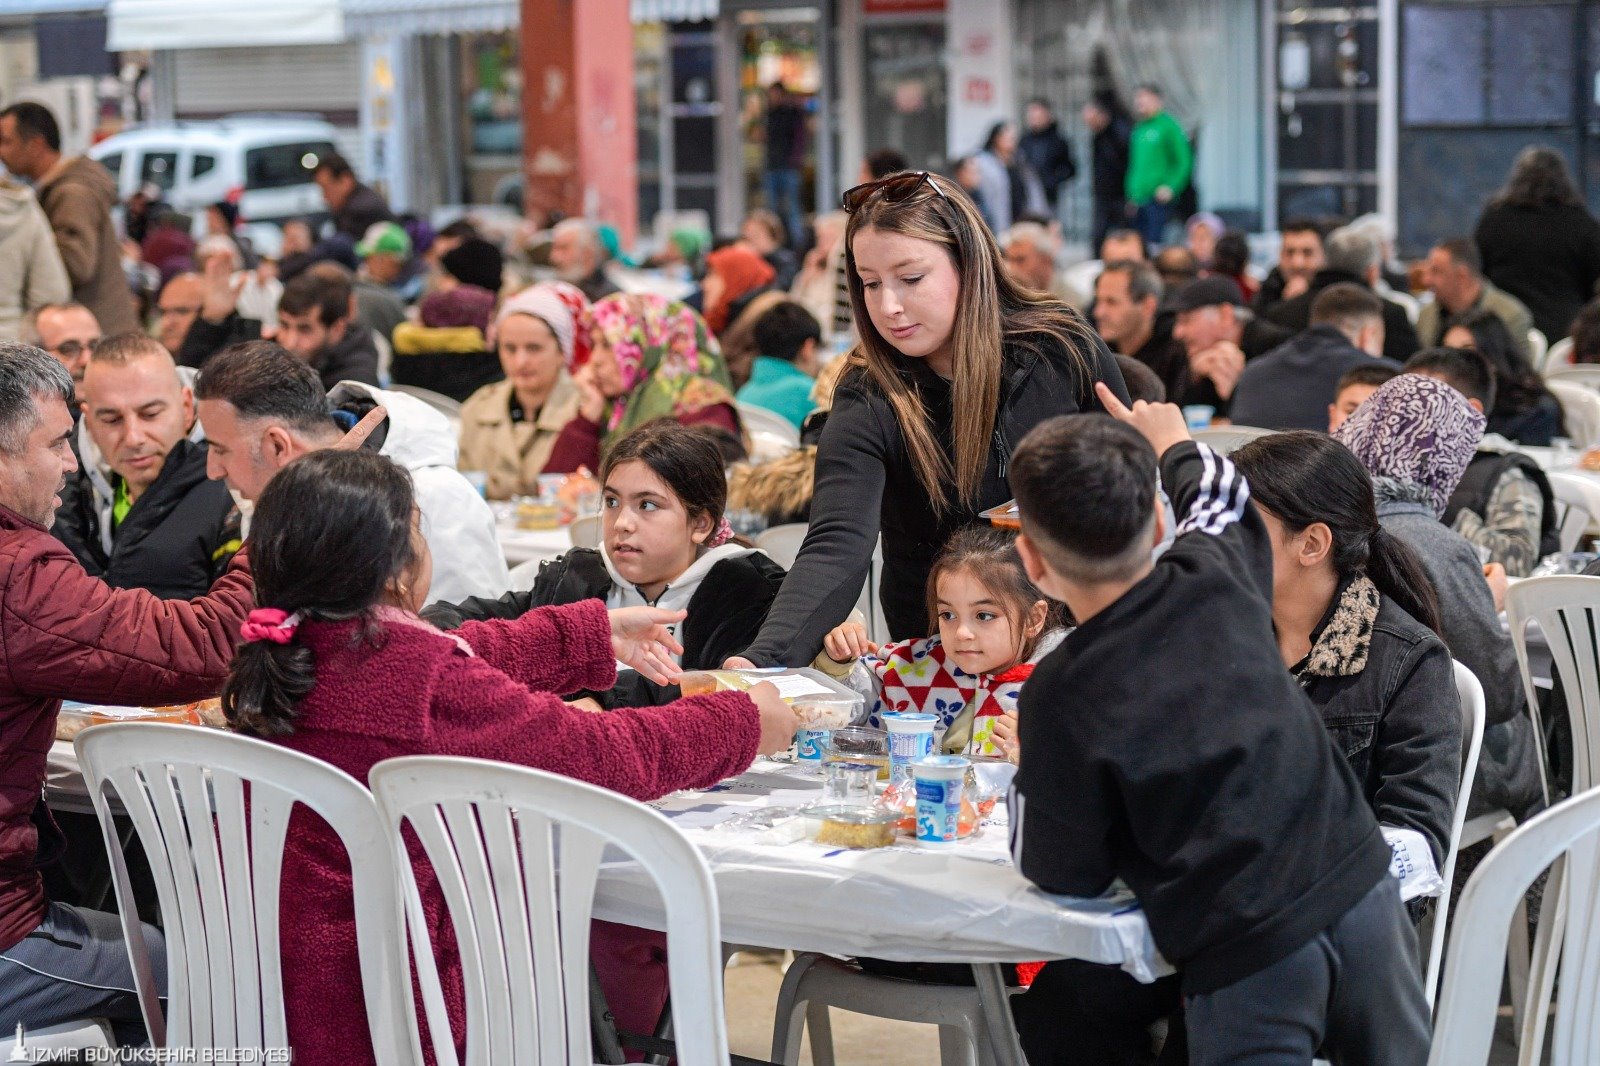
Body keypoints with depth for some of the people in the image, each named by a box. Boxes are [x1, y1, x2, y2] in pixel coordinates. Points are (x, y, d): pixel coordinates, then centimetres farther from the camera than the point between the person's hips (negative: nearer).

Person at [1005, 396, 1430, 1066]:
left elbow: (1065, 873, -2)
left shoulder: (1060, 697, -14)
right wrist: (1175, 444, 46)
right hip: (1361, 889, 6)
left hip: (1250, 951, -5)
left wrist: (1029, 783, 15)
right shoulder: (1219, 576, -1)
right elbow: (1217, 491, 26)